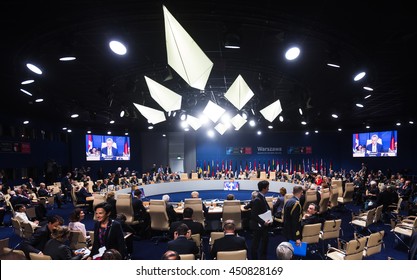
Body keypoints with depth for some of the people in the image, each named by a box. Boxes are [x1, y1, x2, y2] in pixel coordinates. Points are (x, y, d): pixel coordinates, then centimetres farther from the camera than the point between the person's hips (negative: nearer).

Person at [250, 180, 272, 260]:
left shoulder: (262, 197, 2)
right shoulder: (257, 200, -25)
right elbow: (253, 215, -25)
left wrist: (269, 218, 1)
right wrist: (263, 222, -26)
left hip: (263, 225, 10)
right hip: (258, 226, -10)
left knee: (265, 241, 22)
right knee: (255, 244, 8)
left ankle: (263, 258, 39)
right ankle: (254, 258, 23)